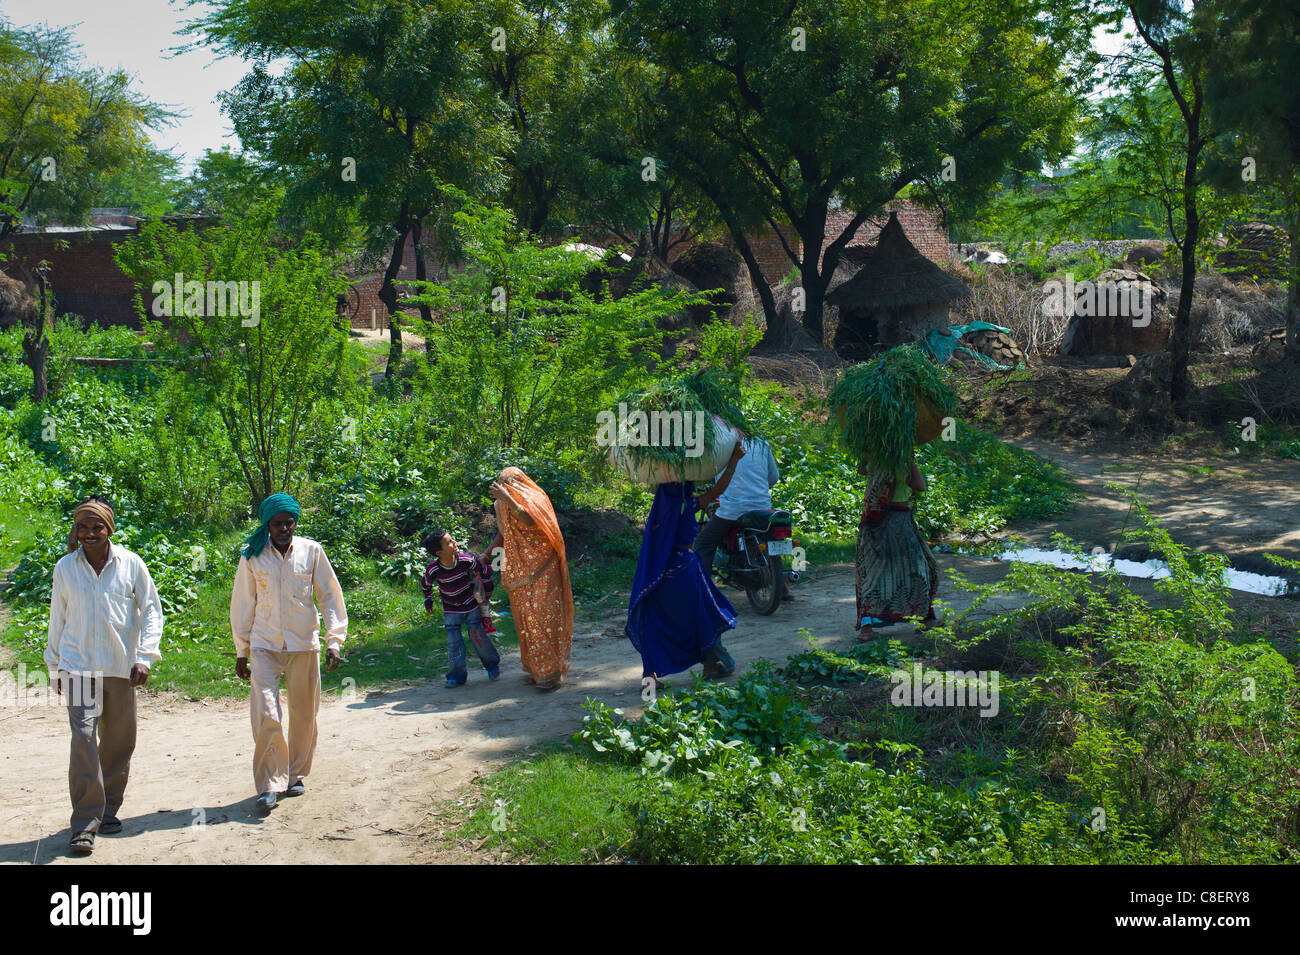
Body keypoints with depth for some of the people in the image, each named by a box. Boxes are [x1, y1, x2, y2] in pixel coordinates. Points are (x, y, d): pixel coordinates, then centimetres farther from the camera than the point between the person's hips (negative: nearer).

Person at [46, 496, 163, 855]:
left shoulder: (131, 564, 1)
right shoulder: (65, 568, 4)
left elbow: (151, 611, 4)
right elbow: (57, 619, 14)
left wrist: (145, 657, -7)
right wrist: (55, 667, 16)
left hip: (121, 668, 1)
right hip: (78, 666, -1)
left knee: (119, 743, 8)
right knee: (83, 738, -13)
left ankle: (109, 809, 27)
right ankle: (85, 824, -10)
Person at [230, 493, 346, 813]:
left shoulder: (311, 551, 0)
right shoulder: (252, 556, 0)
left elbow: (330, 596, 7)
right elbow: (243, 604, 9)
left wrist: (334, 641, 0)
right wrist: (241, 652, 10)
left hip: (304, 645, 1)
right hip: (265, 646, -1)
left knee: (304, 715, 8)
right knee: (265, 716, -12)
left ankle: (296, 774, 27)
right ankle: (269, 784, -1)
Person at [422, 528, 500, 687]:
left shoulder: (466, 559, -21)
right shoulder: (433, 569, -21)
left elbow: (484, 572, -3)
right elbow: (426, 584, 2)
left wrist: (487, 591, 6)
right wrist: (428, 601, 7)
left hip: (471, 606, 0)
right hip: (451, 610, 0)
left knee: (478, 636, 3)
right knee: (453, 642, -2)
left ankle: (492, 664, 24)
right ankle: (456, 675, 9)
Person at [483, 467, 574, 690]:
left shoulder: (536, 500, -9)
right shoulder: (502, 506, 8)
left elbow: (531, 521, -28)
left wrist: (510, 500, -35)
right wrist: (488, 552, 7)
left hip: (542, 567, -6)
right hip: (519, 570, 6)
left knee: (543, 613, -11)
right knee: (524, 616, 5)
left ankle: (551, 671, -10)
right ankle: (534, 669, 12)